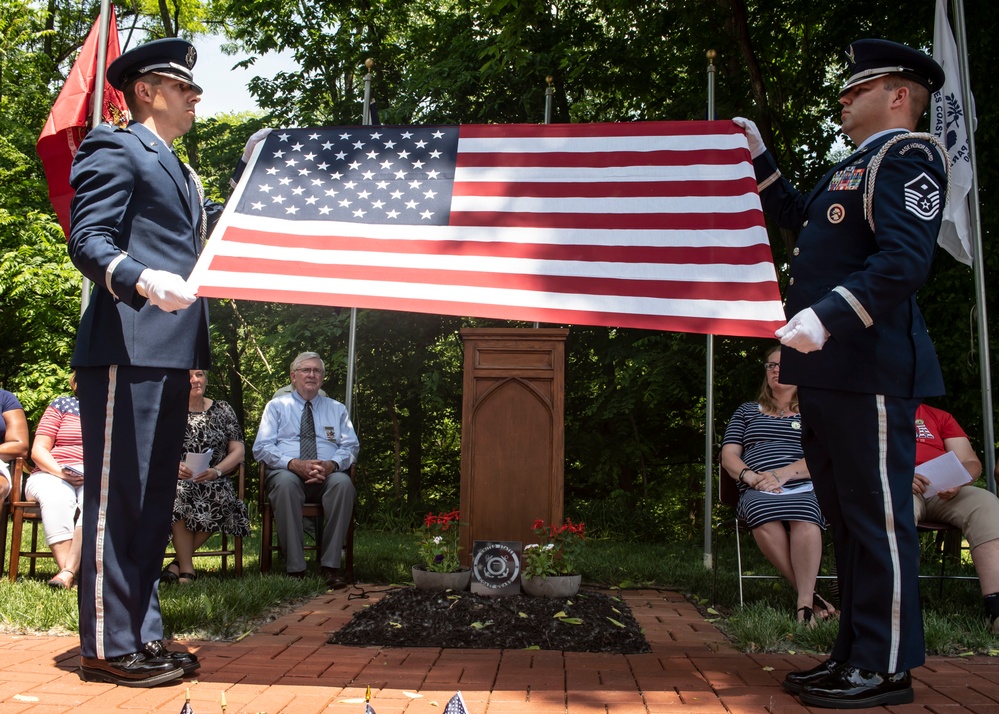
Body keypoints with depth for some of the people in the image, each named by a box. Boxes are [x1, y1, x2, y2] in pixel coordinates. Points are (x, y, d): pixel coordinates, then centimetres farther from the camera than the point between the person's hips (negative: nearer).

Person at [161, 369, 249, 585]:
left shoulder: (222, 410, 13)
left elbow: (238, 451, 7)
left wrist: (216, 471, -11)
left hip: (212, 482, 1)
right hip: (176, 479, -1)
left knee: (220, 497, -33)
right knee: (179, 492, -36)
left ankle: (178, 562, -18)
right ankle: (186, 568, -26)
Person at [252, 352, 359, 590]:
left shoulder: (337, 409, 22)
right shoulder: (277, 406, 16)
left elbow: (351, 447, 11)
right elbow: (261, 448, 4)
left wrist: (331, 465, -13)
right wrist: (293, 464, -15)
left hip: (328, 475, 1)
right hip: (285, 472, -1)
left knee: (343, 483, -34)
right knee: (286, 482, -38)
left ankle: (330, 565, -31)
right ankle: (295, 568, -35)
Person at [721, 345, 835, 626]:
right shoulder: (747, 411, 27)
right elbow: (728, 456, 17)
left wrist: (783, 474, -11)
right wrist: (749, 476, -6)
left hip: (804, 489, -1)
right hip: (758, 491, 1)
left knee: (804, 517, -39)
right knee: (764, 518, -38)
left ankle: (805, 601, -36)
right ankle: (810, 595, -32)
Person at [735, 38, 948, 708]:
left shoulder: (907, 154, -6)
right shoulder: (856, 165, 23)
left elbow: (906, 259, -20)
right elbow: (800, 219, 38)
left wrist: (827, 316, -29)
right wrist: (759, 159, 35)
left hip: (871, 368, -10)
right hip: (830, 371, 10)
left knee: (877, 516, -3)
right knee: (847, 516, 13)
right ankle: (855, 653, 23)